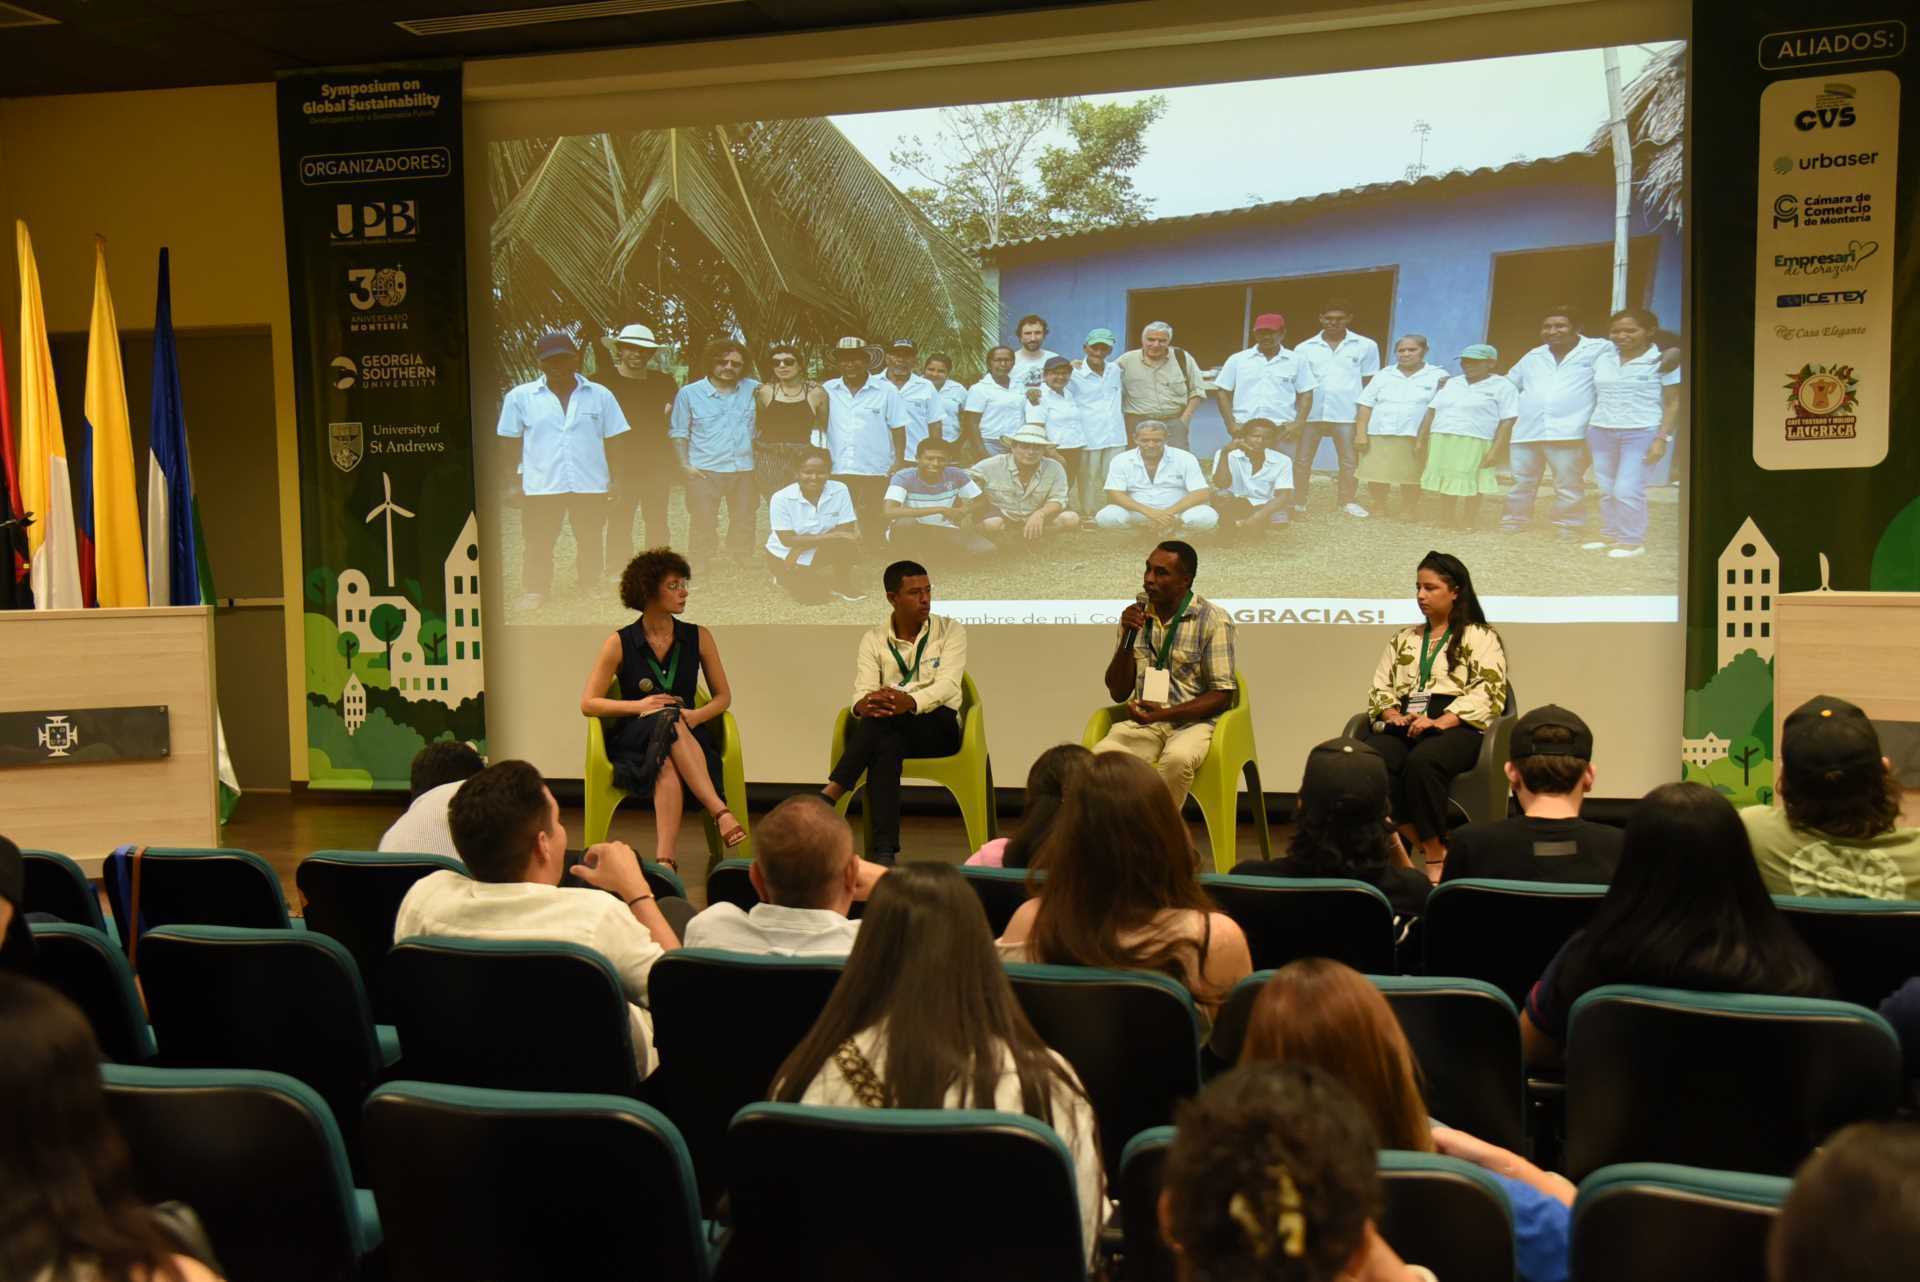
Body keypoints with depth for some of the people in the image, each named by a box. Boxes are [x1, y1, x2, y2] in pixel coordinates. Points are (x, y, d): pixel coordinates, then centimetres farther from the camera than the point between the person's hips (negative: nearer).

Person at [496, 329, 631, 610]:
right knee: (537, 545, 6)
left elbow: (614, 440, 6)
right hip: (540, 486, -1)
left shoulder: (600, 395, 1)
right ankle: (534, 592, 18)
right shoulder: (520, 397, -1)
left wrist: (617, 478, 3)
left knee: (591, 544, 14)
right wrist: (514, 481, 3)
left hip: (591, 485, 1)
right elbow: (510, 442, 6)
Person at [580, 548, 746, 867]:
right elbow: (587, 703, -1)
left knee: (668, 767, -38)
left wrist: (697, 715, -13)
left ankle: (664, 859, -50)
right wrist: (639, 705, -17)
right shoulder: (620, 644, 2)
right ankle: (720, 811, -47)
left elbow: (723, 696, 10)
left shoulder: (698, 638, 7)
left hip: (687, 738, 2)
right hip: (634, 742, -2)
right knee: (668, 719, -38)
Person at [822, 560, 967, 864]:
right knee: (886, 746, -37)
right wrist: (863, 705, -33)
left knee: (883, 717, -33)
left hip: (939, 728, -1)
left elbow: (947, 685, -14)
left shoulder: (950, 632, 3)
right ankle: (884, 850, -43)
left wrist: (909, 701, -36)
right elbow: (862, 693, -5)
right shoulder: (874, 640, 8)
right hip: (890, 732, 1)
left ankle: (831, 794, -36)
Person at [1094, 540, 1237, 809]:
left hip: (1193, 721, -3)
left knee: (1176, 759, -38)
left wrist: (1165, 714, -19)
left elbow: (1223, 695, -6)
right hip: (1144, 721, 3)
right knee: (1102, 756, -30)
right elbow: (1118, 693, 9)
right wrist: (1127, 637, -6)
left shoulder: (1213, 620, -4)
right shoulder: (1136, 616, 9)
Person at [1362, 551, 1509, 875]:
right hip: (1403, 726, 4)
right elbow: (1379, 688, 22)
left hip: (1456, 727, -4)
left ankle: (1435, 856, -26)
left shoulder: (1481, 637, 10)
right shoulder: (1403, 639, 28)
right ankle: (1420, 844, -22)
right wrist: (1394, 715, -2)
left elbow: (1487, 693, -4)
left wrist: (1439, 722, -17)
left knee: (1421, 761, -39)